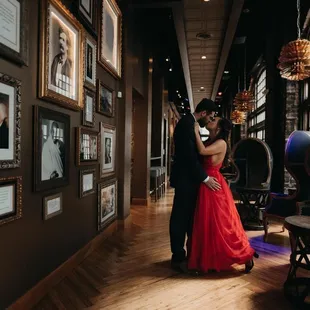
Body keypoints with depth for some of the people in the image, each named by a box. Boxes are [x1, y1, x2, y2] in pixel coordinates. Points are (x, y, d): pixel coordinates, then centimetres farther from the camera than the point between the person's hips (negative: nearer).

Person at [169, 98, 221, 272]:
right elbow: (189, 155, -23)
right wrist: (205, 178, -19)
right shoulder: (186, 124, -17)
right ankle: (178, 257, 9)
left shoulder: (190, 124, 14)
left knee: (191, 216, 15)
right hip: (185, 179, -10)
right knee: (181, 217, -2)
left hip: (190, 178, 10)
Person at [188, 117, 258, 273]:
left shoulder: (221, 143, -14)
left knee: (220, 224, -1)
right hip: (206, 186, 9)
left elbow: (202, 151, -27)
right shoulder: (210, 142, 13)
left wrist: (196, 131, -17)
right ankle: (210, 259, 30)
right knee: (207, 224, 15)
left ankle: (246, 255, 15)